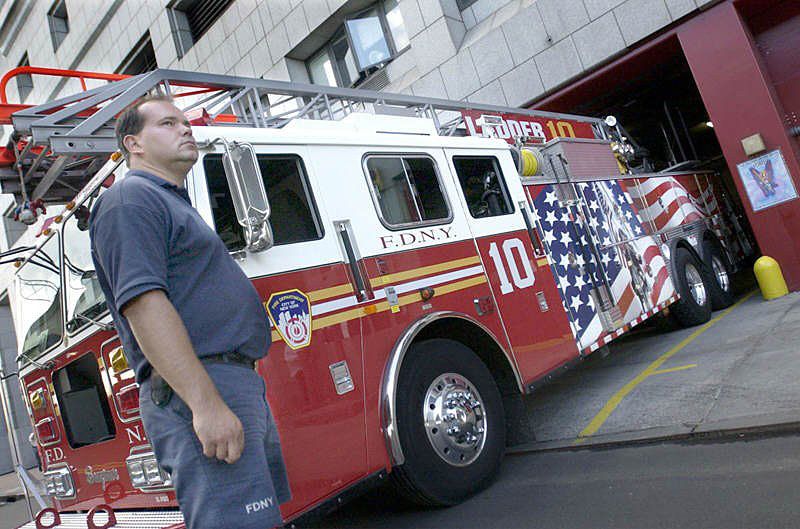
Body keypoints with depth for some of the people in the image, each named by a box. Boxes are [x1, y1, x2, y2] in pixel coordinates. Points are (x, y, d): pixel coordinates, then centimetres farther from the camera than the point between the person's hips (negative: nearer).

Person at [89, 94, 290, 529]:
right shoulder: (130, 198, -5)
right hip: (195, 393, -10)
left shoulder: (175, 204, 25)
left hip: (242, 386, 10)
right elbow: (143, 303, -19)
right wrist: (206, 404, -26)